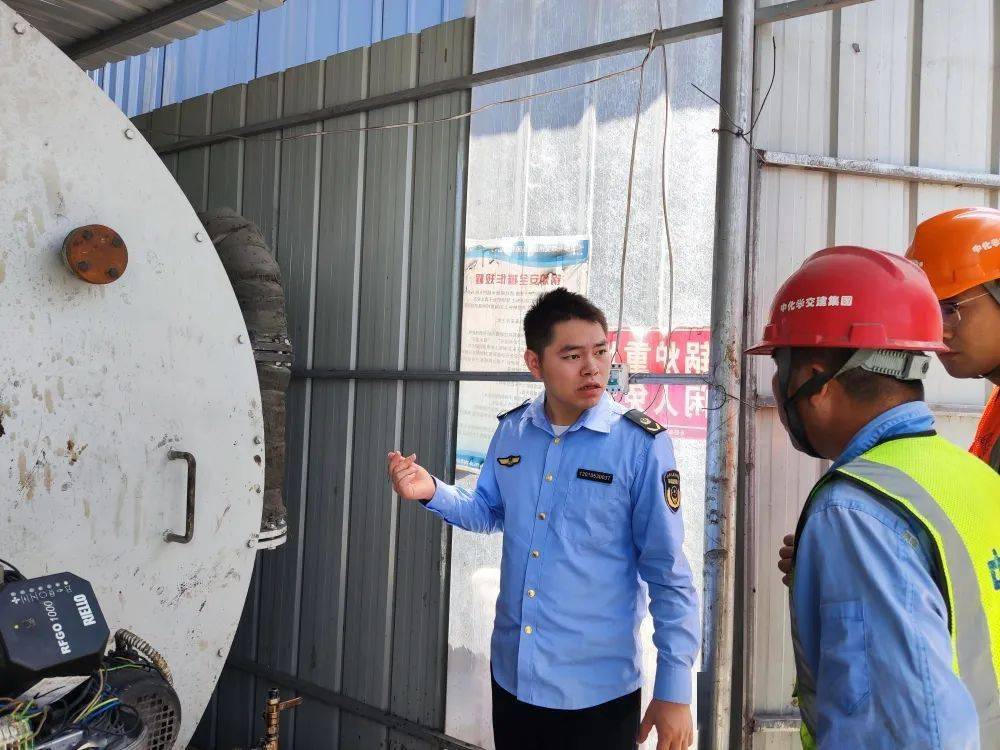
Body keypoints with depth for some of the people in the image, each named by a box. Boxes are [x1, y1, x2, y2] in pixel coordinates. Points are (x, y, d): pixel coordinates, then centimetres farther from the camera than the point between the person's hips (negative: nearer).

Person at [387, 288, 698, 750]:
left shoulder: (640, 444, -16)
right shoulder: (511, 431, -1)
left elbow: (668, 574, -12)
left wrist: (674, 690, -11)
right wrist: (432, 492, -4)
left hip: (597, 691, -4)